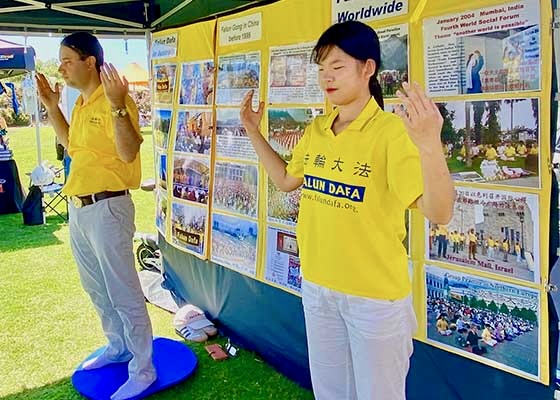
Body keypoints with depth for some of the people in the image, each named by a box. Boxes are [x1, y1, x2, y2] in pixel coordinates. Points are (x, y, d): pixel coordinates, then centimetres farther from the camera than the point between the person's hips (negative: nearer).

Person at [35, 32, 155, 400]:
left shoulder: (113, 101, -15)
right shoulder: (81, 104, 13)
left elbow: (129, 153, -25)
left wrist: (118, 106, -34)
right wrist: (52, 106, 19)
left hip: (107, 207, -10)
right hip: (79, 208, 10)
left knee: (124, 292, -1)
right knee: (97, 288, 21)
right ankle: (118, 346, 39)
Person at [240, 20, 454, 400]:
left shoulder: (392, 131, -19)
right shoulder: (316, 129, 2)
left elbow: (439, 213, -29)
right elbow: (287, 180, 17)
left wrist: (430, 145, -45)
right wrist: (254, 133, 9)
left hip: (375, 294, -6)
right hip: (317, 286, 6)